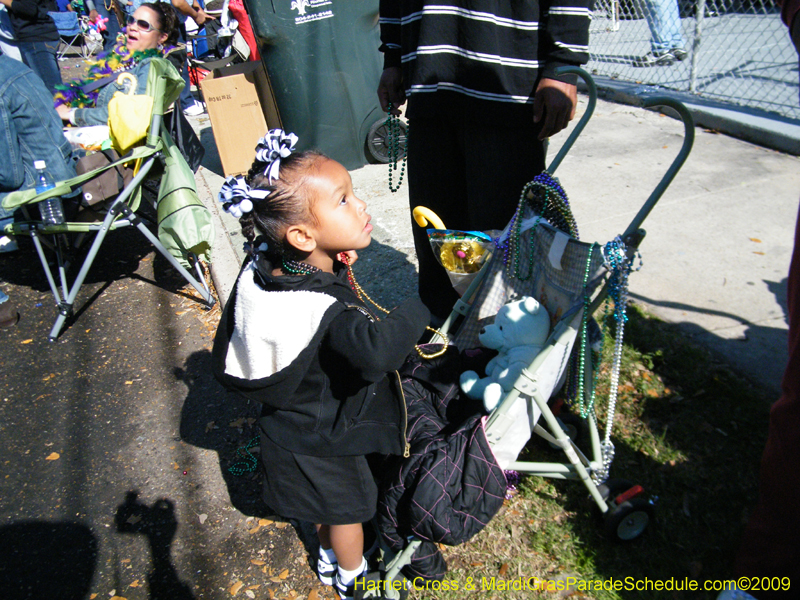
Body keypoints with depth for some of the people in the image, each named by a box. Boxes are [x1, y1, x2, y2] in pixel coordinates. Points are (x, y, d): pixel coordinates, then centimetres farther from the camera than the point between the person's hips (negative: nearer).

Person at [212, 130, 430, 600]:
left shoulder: (264, 267, -15)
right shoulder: (327, 308, -41)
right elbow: (376, 351, -56)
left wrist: (333, 262, -5)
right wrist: (417, 312, -36)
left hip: (292, 421, 7)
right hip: (324, 439, -7)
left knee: (325, 503, 32)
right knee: (348, 508, 22)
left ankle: (330, 560, 59)